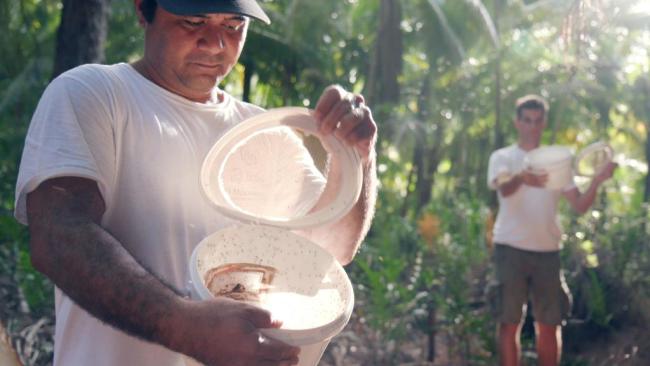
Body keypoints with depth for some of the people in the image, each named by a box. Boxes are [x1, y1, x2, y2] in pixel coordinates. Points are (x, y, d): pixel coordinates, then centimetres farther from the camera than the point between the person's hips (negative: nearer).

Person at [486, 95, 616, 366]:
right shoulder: (503, 157, 1)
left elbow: (579, 206, 4)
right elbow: (503, 188, -23)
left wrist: (597, 181, -15)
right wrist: (521, 178, -46)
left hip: (547, 251, 4)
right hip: (511, 249, -3)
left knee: (549, 324, 8)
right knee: (510, 322, 0)